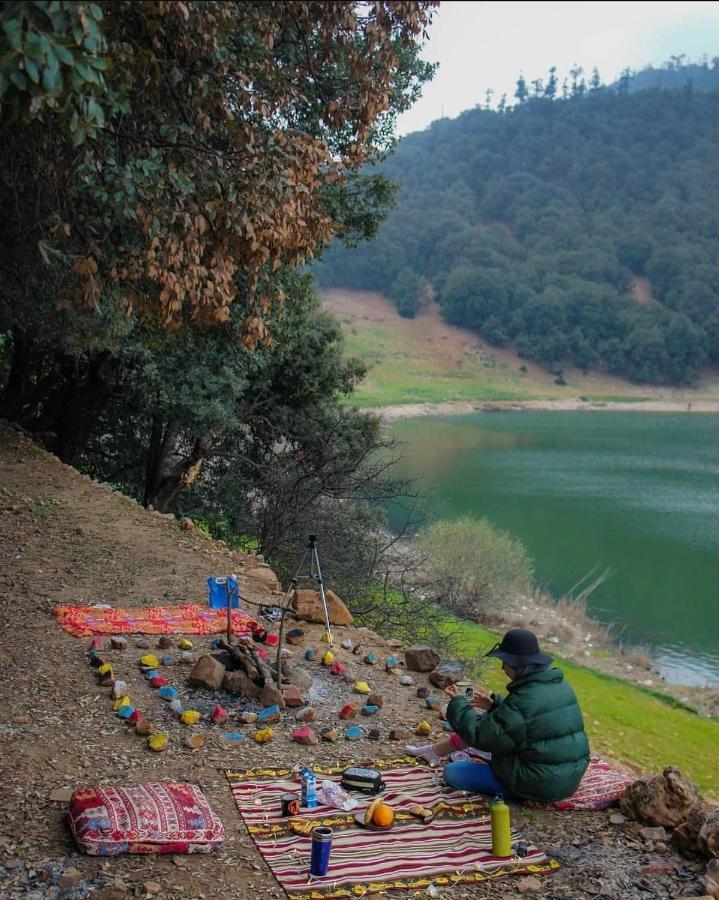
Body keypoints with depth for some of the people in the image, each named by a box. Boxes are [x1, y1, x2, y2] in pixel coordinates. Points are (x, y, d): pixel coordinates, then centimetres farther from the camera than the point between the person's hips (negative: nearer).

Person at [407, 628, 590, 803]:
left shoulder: (523, 701, -28)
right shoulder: (560, 685, 0)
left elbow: (480, 735, -19)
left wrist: (458, 703, -5)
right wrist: (494, 705, 9)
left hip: (537, 785, -9)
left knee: (452, 773, -5)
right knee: (488, 722, 18)